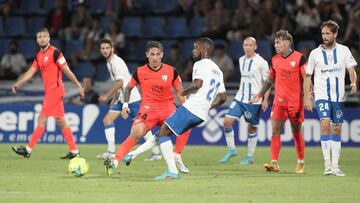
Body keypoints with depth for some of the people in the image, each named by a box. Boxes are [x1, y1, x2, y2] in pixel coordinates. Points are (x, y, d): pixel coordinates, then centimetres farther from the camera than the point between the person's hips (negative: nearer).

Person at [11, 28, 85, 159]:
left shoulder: (55, 52, -10)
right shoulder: (39, 56, 14)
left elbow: (66, 70, -9)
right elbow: (31, 71, 13)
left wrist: (78, 85, -6)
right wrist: (18, 83, 1)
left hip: (55, 89, -9)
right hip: (49, 90, 9)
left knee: (42, 120, -7)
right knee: (61, 122, 8)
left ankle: (28, 150, -5)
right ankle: (74, 151, 10)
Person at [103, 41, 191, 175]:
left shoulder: (171, 71, 0)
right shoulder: (139, 72, -2)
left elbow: (179, 93, 10)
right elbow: (128, 88, 14)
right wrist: (125, 104, 0)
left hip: (168, 108, 2)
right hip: (148, 109, -2)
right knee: (136, 133, -28)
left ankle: (177, 157, -1)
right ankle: (115, 162, -28)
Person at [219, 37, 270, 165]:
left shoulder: (261, 62, -9)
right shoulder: (241, 60, 10)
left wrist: (265, 100, -14)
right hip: (240, 99, 5)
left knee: (251, 128, 4)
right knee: (227, 121, -9)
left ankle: (250, 157, 16)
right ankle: (231, 149, 5)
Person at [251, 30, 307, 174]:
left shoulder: (299, 58, -6)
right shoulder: (274, 60, 8)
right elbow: (270, 79, 19)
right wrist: (260, 95, 15)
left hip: (296, 102, -4)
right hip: (279, 101, 4)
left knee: (296, 133, 5)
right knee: (275, 130, -8)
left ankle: (301, 162, 21)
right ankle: (274, 163, -12)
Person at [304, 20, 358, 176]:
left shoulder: (343, 50, 3)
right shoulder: (315, 53, 0)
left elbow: (351, 70, 4)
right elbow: (307, 76, 6)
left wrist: (353, 82, -17)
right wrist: (307, 98, 0)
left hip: (338, 96, 2)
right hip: (322, 96, -2)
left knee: (336, 130, 7)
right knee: (325, 124, -20)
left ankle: (335, 166, 14)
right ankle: (327, 165, -20)